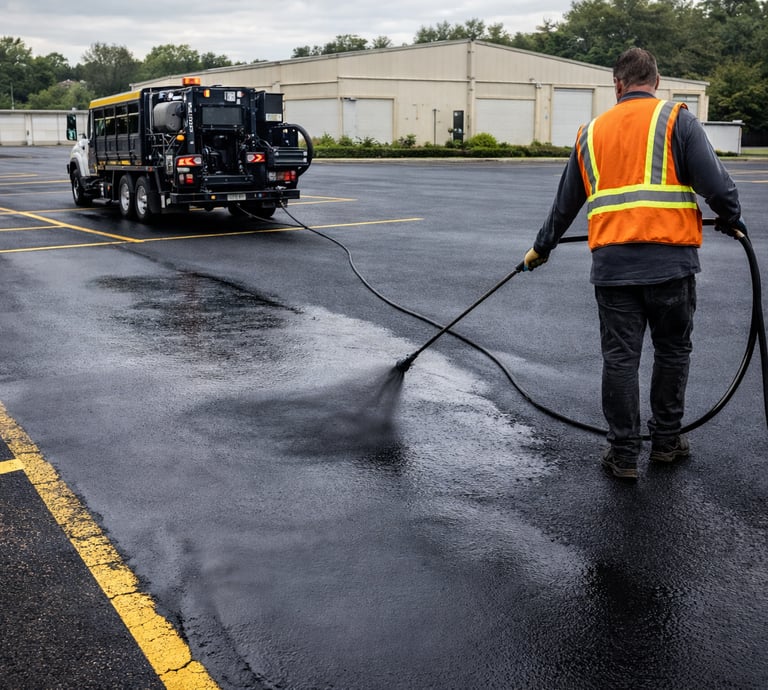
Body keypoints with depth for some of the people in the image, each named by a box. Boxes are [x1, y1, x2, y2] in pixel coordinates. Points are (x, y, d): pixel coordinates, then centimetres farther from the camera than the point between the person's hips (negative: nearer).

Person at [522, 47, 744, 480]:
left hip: (612, 262, 2)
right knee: (673, 351, 15)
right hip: (670, 259, -2)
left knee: (620, 358, 7)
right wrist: (731, 217, 12)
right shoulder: (676, 119, 2)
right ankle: (667, 440, 26)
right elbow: (714, 181, -8)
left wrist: (542, 247, 34)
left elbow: (566, 203, 21)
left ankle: (624, 455, 12)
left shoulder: (592, 132, 14)